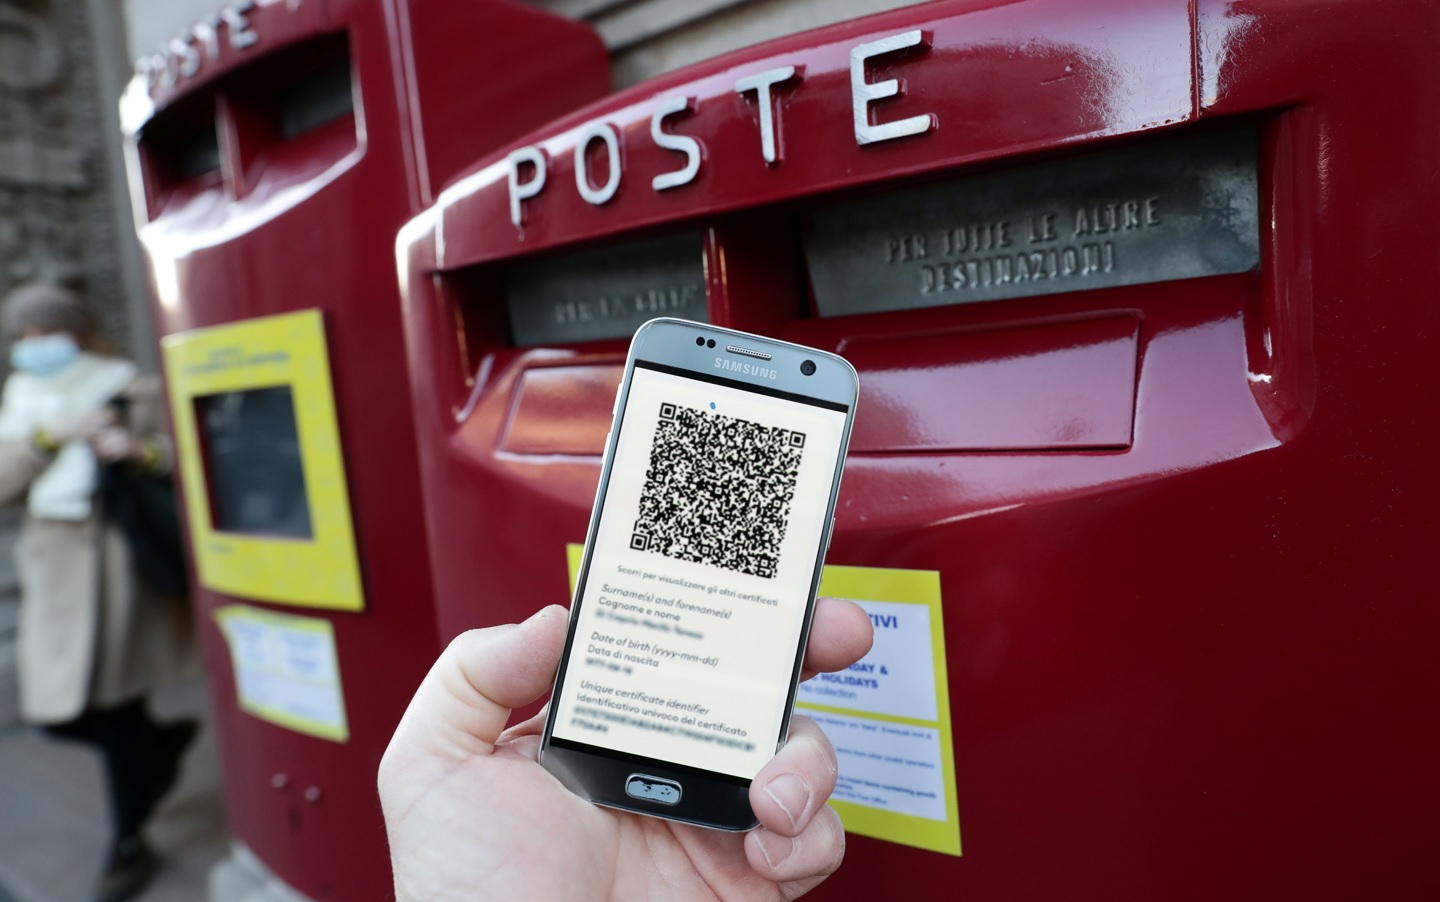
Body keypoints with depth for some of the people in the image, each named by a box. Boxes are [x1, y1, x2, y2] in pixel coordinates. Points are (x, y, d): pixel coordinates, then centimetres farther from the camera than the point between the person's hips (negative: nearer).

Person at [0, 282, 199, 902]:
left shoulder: (130, 392, -3)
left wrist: (140, 451, -23)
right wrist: (52, 436, -21)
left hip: (119, 564, -5)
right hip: (52, 567, 5)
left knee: (112, 707, -1)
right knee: (54, 713, 6)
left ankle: (129, 844, 21)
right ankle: (165, 741, 36)